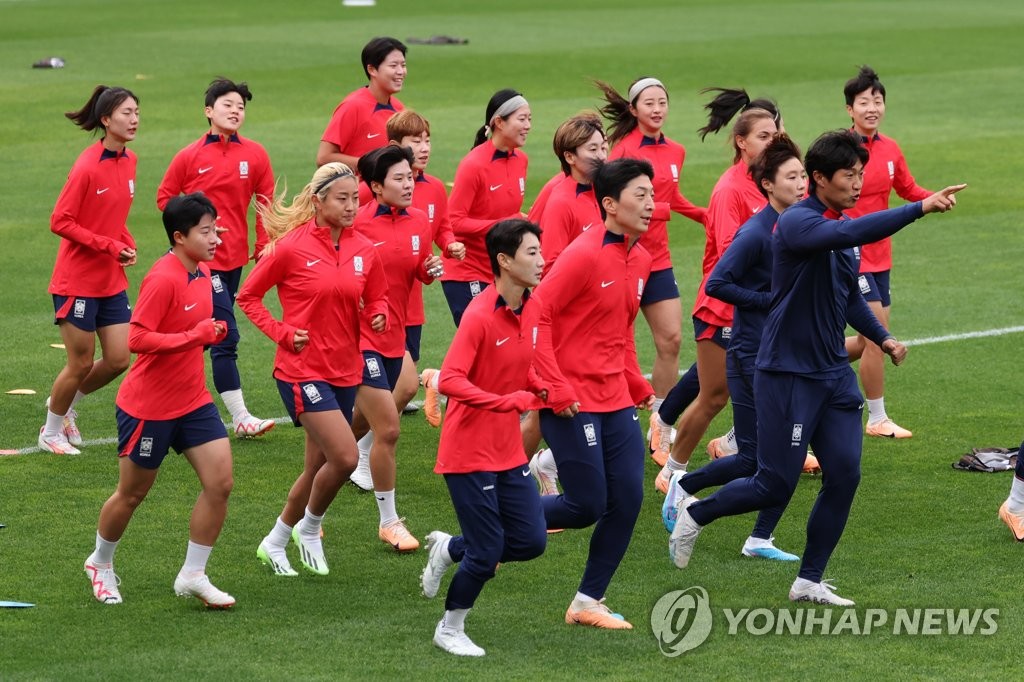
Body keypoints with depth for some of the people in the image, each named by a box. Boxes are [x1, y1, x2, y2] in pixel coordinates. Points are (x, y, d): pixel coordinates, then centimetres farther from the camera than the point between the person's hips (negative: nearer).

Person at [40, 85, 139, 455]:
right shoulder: (87, 167, -20)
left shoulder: (128, 161, 4)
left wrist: (127, 243, -2)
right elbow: (60, 222, -18)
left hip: (112, 280, 7)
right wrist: (109, 245, -21)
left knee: (119, 359, 5)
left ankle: (65, 403, 30)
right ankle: (51, 432, 23)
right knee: (81, 363, 2)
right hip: (77, 281, -7)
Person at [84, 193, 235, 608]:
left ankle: (193, 575, 8)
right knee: (132, 493, 9)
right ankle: (100, 563, 34)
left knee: (220, 483, -4)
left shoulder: (202, 273, 4)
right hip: (149, 406, -7)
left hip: (193, 400, 7)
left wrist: (211, 332, 1)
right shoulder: (163, 279, -22)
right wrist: (195, 336, -28)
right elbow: (137, 339, -27)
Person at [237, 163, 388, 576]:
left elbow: (376, 299, 17)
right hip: (302, 369, -6)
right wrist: (283, 333, -11)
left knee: (319, 467, 12)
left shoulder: (364, 251, 3)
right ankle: (309, 529, 8)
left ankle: (275, 543, 31)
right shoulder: (291, 247, -10)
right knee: (345, 457, -17)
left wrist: (378, 316, -6)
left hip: (345, 369, 6)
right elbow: (248, 296, -1)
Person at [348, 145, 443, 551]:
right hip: (360, 339, -7)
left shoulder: (419, 221, 3)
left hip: (393, 338, 7)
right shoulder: (357, 224, -14)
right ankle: (389, 522, 4)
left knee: (358, 429, 17)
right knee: (387, 429, -11)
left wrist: (431, 269, -4)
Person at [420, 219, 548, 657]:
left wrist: (542, 391, 0)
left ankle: (449, 549, 28)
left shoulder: (532, 308, 3)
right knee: (486, 553, -4)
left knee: (531, 542, 4)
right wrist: (508, 401, -35)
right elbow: (450, 382, -28)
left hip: (509, 451, 8)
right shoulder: (479, 316, -21)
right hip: (469, 453, -8)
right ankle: (450, 630, 20)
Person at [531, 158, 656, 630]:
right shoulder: (584, 255, -16)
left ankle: (589, 603, 12)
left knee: (627, 500, 1)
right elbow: (535, 316, -17)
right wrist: (557, 389, -20)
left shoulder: (640, 259, 9)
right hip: (573, 403, -8)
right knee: (588, 505, -6)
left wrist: (637, 386, 15)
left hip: (616, 401, 8)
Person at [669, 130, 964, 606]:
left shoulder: (842, 225, 8)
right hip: (787, 374, -8)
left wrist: (882, 338, 11)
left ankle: (809, 581, 12)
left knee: (844, 475, 0)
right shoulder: (797, 222, -18)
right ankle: (694, 514, 23)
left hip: (834, 373, 8)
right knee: (775, 486, -3)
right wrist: (919, 208, -44)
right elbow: (849, 234, -39)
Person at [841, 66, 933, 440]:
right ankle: (877, 419, 6)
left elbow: (909, 190, 15)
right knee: (877, 338, -7)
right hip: (851, 255, -7)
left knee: (872, 341, 13)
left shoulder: (890, 149, 5)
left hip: (880, 256, 7)